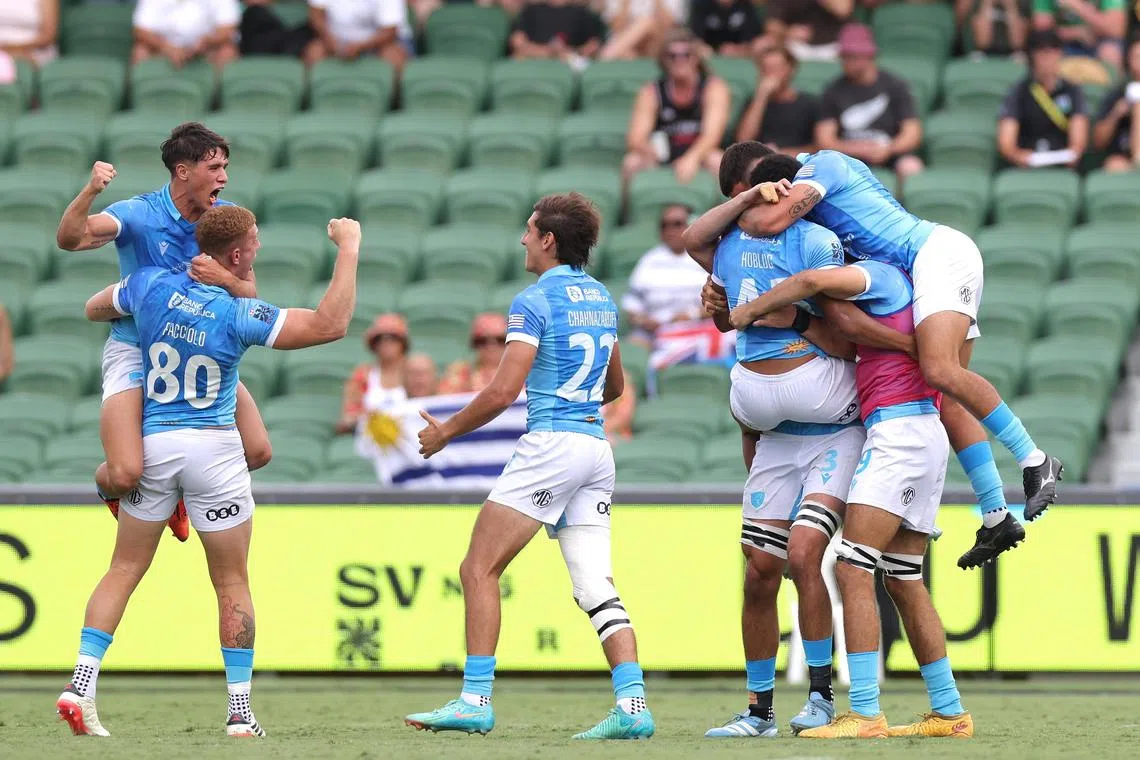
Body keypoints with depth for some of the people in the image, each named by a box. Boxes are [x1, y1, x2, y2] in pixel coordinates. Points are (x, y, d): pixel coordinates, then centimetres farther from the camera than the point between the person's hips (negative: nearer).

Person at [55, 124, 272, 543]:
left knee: (257, 453, -4)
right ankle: (106, 485, 20)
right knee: (125, 477, -21)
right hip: (134, 350, -5)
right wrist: (90, 191, -48)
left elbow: (250, 293, -4)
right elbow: (70, 239, -30)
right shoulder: (138, 214, -16)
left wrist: (225, 278, -27)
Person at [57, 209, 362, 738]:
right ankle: (240, 711, 7)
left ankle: (82, 683, -2)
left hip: (150, 442, 4)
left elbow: (93, 309, 15)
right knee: (232, 584, 7)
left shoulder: (152, 285, -5)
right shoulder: (238, 314, -16)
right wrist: (348, 251, -14)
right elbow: (331, 325, -21)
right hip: (213, 450, -4)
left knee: (124, 570, 11)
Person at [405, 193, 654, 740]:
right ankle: (632, 703, -10)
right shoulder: (601, 298, 16)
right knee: (597, 588, 2)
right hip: (597, 447, 8)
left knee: (479, 569, -3)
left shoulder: (535, 301, -8)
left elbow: (503, 391, -14)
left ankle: (475, 700, -9)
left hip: (550, 444, -8)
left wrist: (446, 432, -2)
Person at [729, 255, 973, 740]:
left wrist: (750, 310, -7)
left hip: (899, 431, -10)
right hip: (925, 435, 10)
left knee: (853, 569, -14)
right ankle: (949, 712, 14)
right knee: (903, 581, 13)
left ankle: (865, 714, -20)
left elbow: (814, 281, -20)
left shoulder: (882, 275, -2)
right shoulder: (902, 293, 27)